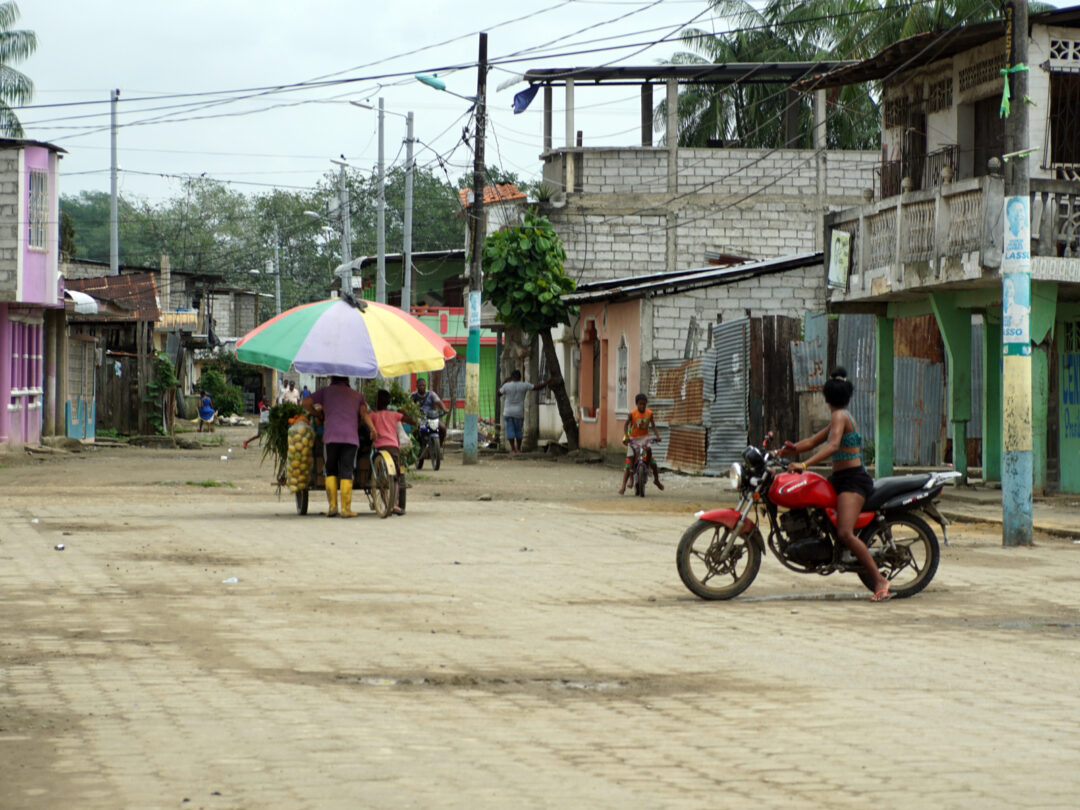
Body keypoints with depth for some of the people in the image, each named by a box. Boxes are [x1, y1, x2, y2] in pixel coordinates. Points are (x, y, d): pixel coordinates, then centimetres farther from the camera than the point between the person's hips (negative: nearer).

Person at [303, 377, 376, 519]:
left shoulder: (326, 391, 17)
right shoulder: (357, 395, 21)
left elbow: (306, 403, 9)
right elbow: (364, 413, 6)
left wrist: (317, 414, 24)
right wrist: (372, 429, 2)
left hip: (331, 437, -1)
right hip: (351, 437, 1)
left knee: (331, 471, 10)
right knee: (346, 472, -1)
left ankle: (332, 505, 2)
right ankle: (346, 508, -8)